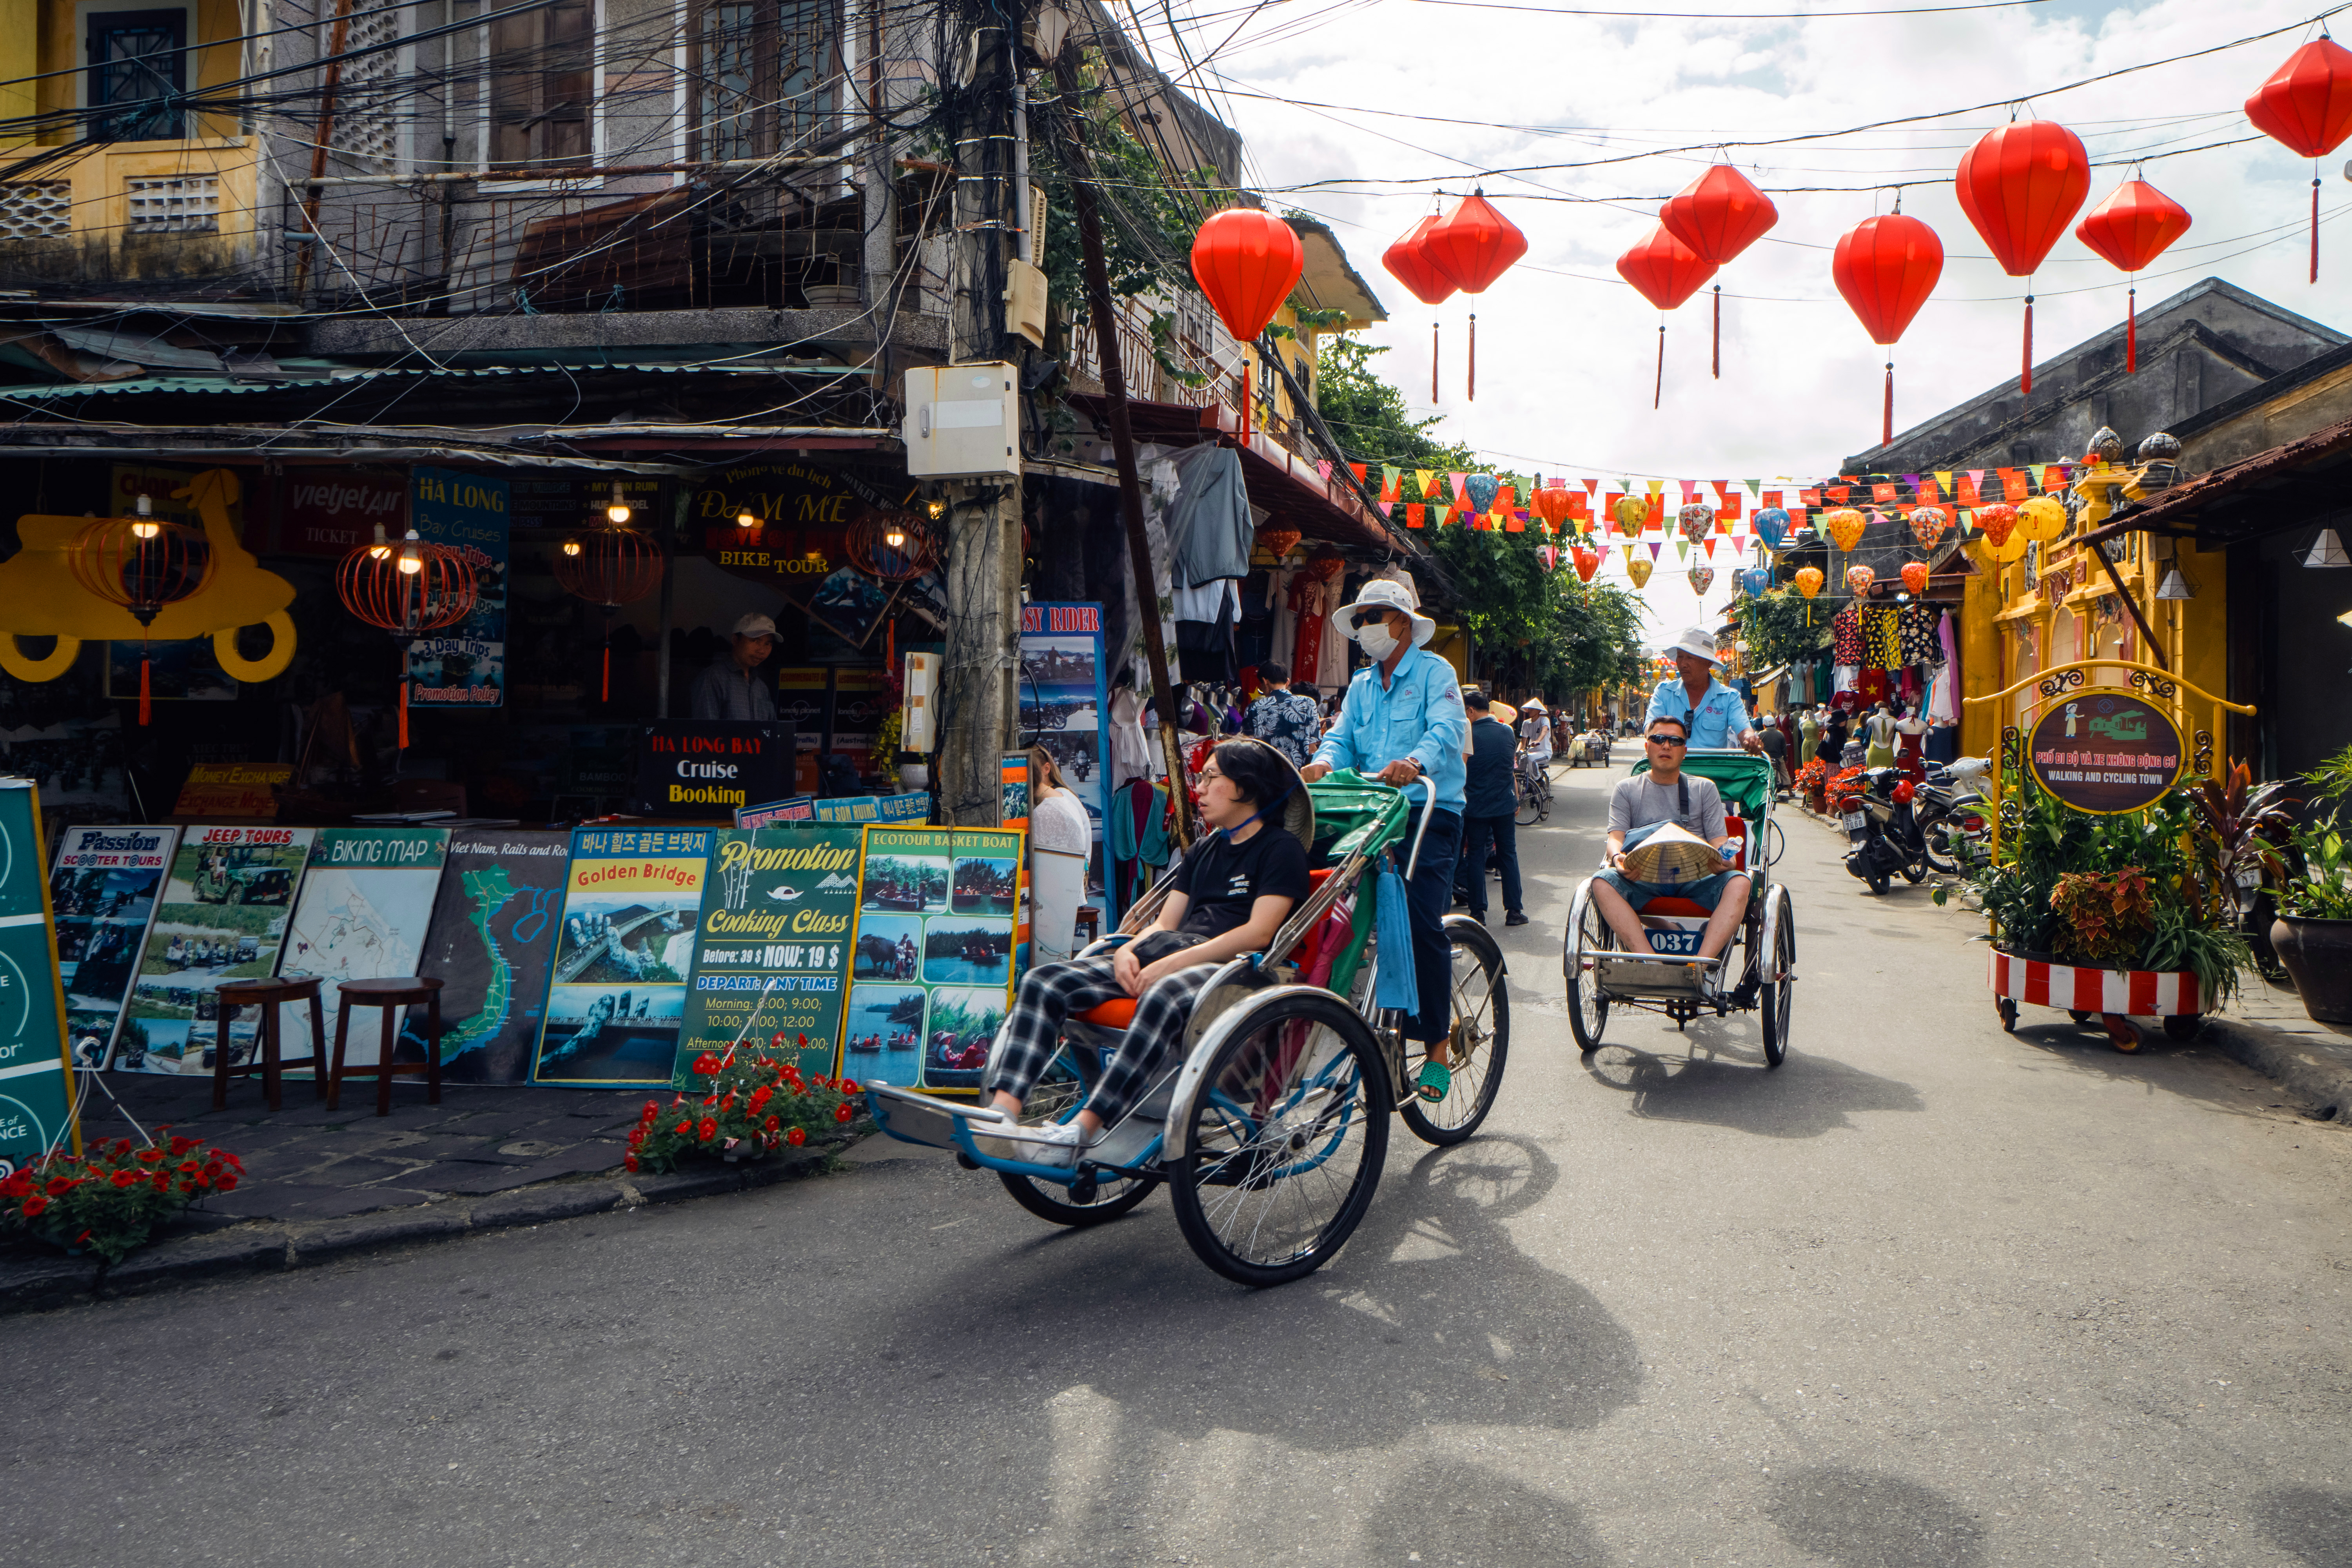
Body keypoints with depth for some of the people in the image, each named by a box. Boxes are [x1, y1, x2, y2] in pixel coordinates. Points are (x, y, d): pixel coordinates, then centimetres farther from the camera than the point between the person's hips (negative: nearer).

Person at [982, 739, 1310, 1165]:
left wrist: (1171, 964, -16)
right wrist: (1128, 951, -2)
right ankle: (1001, 1114, -30)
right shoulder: (1203, 851, 27)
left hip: (1232, 967, -7)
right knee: (1042, 981, -14)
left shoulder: (1281, 848, 4)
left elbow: (1259, 933, -9)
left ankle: (1080, 1131, -45)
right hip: (1162, 957, 8)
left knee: (1164, 996, -43)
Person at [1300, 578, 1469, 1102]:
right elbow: (1342, 736, 10)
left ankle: (1437, 1047, -11)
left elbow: (1447, 729, -15)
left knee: (1421, 920, -19)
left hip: (1429, 814, -6)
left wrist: (1415, 762, -37)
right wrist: (1325, 761, -14)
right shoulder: (1361, 686, 22)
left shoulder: (1434, 672, 2)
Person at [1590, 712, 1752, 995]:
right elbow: (1616, 837, 6)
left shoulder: (1704, 789, 21)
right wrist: (1618, 857, -19)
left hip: (1695, 880, 1)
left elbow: (1720, 842, 11)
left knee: (1738, 883, -32)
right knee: (1602, 884, -33)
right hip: (1643, 880, 0)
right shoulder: (1627, 789, 20)